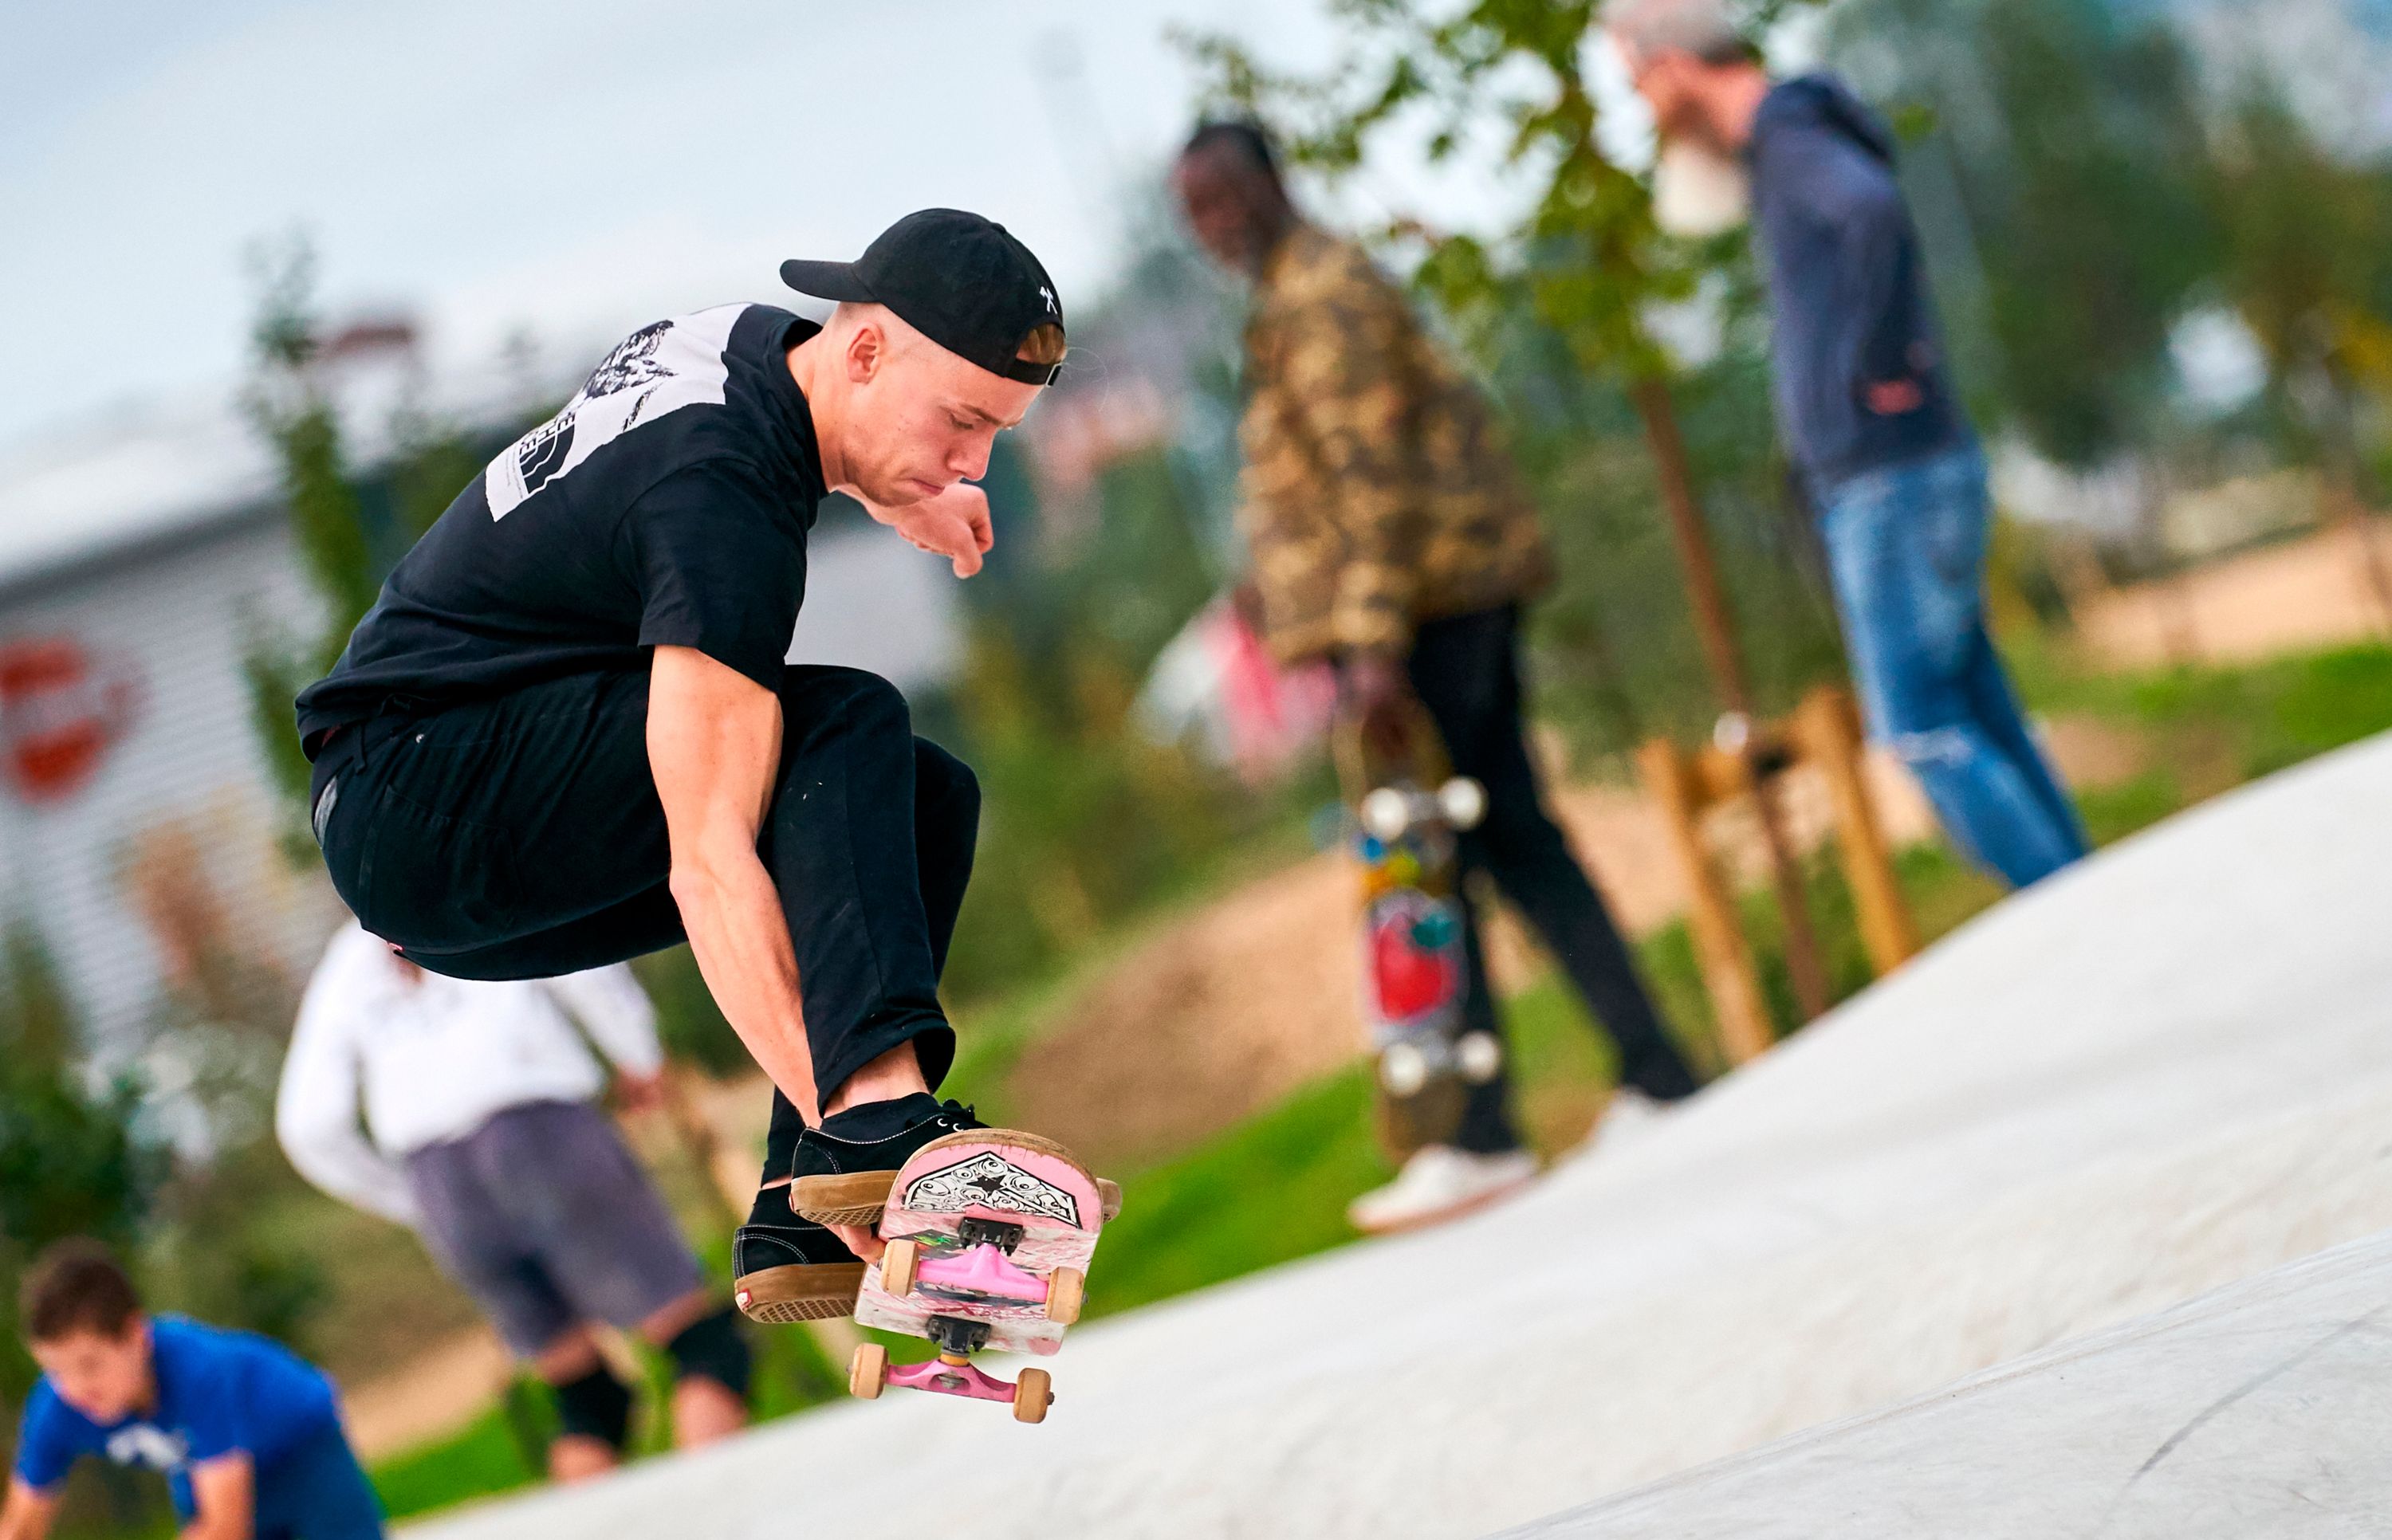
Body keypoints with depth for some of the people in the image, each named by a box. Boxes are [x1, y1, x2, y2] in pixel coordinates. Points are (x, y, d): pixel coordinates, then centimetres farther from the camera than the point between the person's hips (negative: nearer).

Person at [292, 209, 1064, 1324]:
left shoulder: (750, 342, 2)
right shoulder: (724, 507, -28)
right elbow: (708, 862, -35)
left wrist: (895, 494, 16)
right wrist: (838, 1106, -41)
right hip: (413, 799, -10)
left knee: (927, 800, 3)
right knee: (847, 729, -26)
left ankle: (804, 1224, -7)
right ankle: (883, 1113, -40)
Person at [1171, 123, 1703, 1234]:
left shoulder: (1313, 302, -12)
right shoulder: (1323, 285, 20)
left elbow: (1372, 479, -19)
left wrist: (1375, 643, -23)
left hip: (1416, 601, -10)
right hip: (1464, 593, 10)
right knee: (1516, 840, 10)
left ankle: (1480, 1140, -6)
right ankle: (1658, 1075, 10)